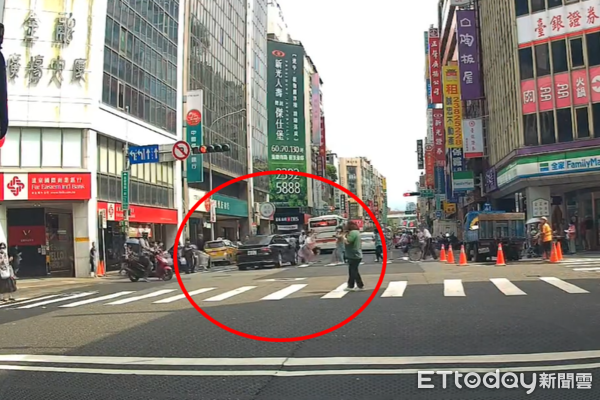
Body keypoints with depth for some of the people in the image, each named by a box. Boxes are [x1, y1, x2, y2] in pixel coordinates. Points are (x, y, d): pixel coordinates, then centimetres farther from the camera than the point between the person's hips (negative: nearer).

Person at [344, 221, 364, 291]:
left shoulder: (353, 232, -18)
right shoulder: (355, 232, 16)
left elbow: (347, 242, -26)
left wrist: (344, 237, -8)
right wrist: (346, 236, 9)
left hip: (354, 256, -11)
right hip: (354, 255, 11)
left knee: (354, 271, -4)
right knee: (351, 271, 15)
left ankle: (360, 286, 1)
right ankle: (350, 286, 21)